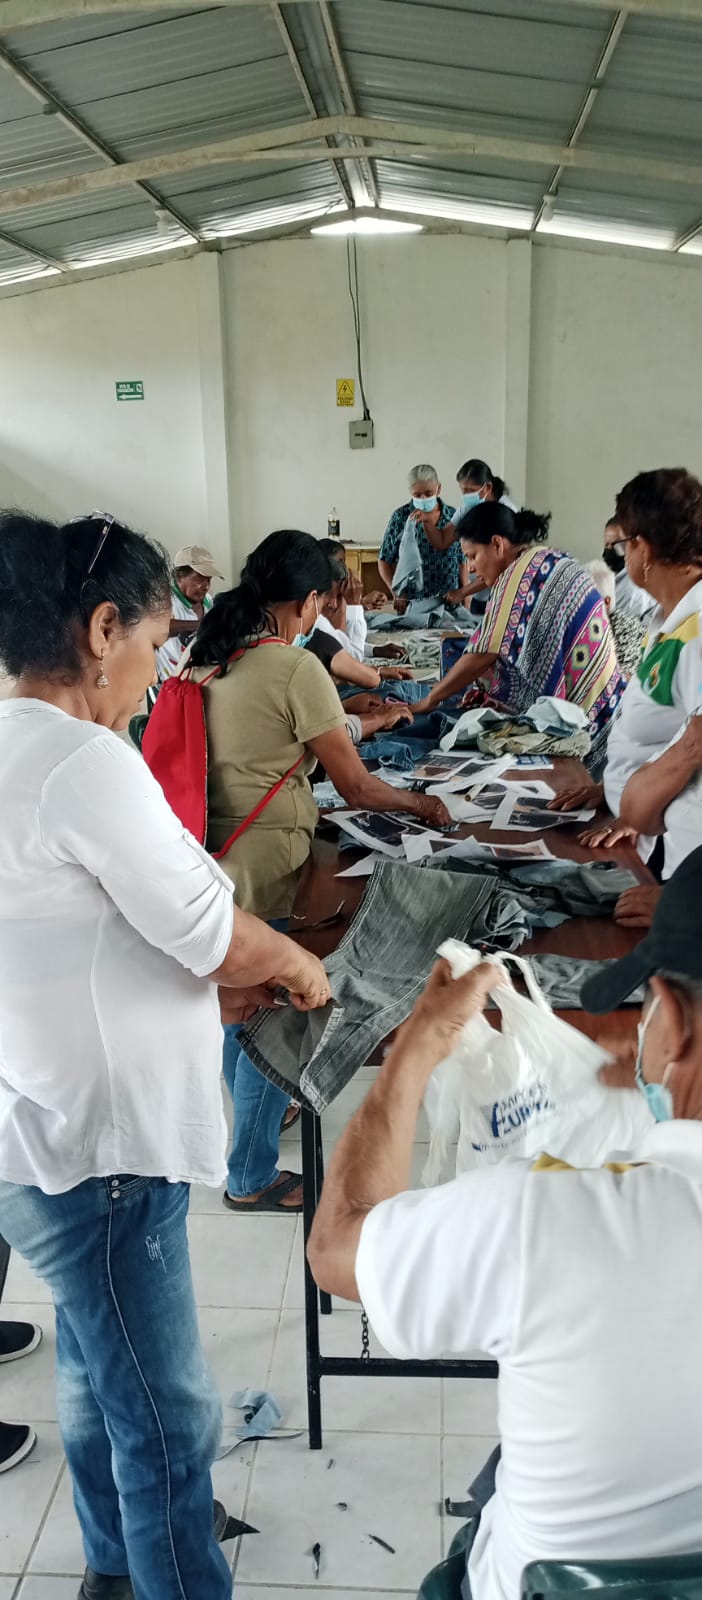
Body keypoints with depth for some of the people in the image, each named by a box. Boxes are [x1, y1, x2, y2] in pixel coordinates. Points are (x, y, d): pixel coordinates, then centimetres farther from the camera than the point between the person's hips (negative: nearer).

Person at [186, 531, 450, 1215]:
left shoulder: (208, 656, 5)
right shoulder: (296, 668, -18)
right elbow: (356, 787, -13)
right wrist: (423, 804, 4)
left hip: (212, 855, 8)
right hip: (265, 868, -8)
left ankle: (252, 1109, 49)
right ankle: (252, 1178, 22)